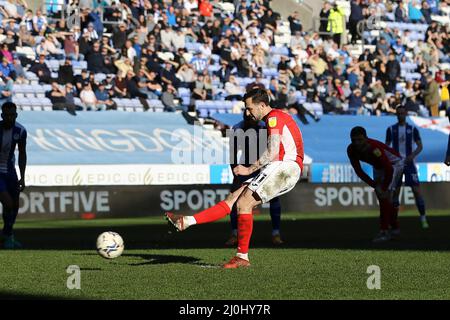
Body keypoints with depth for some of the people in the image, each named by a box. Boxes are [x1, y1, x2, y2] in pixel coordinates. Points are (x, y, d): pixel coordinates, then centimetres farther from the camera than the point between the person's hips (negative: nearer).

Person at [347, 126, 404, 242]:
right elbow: (359, 171, -13)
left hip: (394, 164, -7)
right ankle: (395, 228, 28)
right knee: (381, 197, 12)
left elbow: (389, 169, -34)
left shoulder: (374, 148, -40)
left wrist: (385, 189, -26)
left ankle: (384, 231, -17)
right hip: (378, 166, 7)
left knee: (384, 197, -18)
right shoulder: (351, 150, -21)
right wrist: (375, 185, -19)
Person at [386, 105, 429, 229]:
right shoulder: (391, 129, 6)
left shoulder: (412, 129, 3)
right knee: (395, 191, 3)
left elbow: (420, 146, 2)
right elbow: (387, 146, 11)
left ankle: (423, 218, -5)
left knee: (416, 190, -9)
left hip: (409, 163, -1)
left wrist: (413, 155, -15)